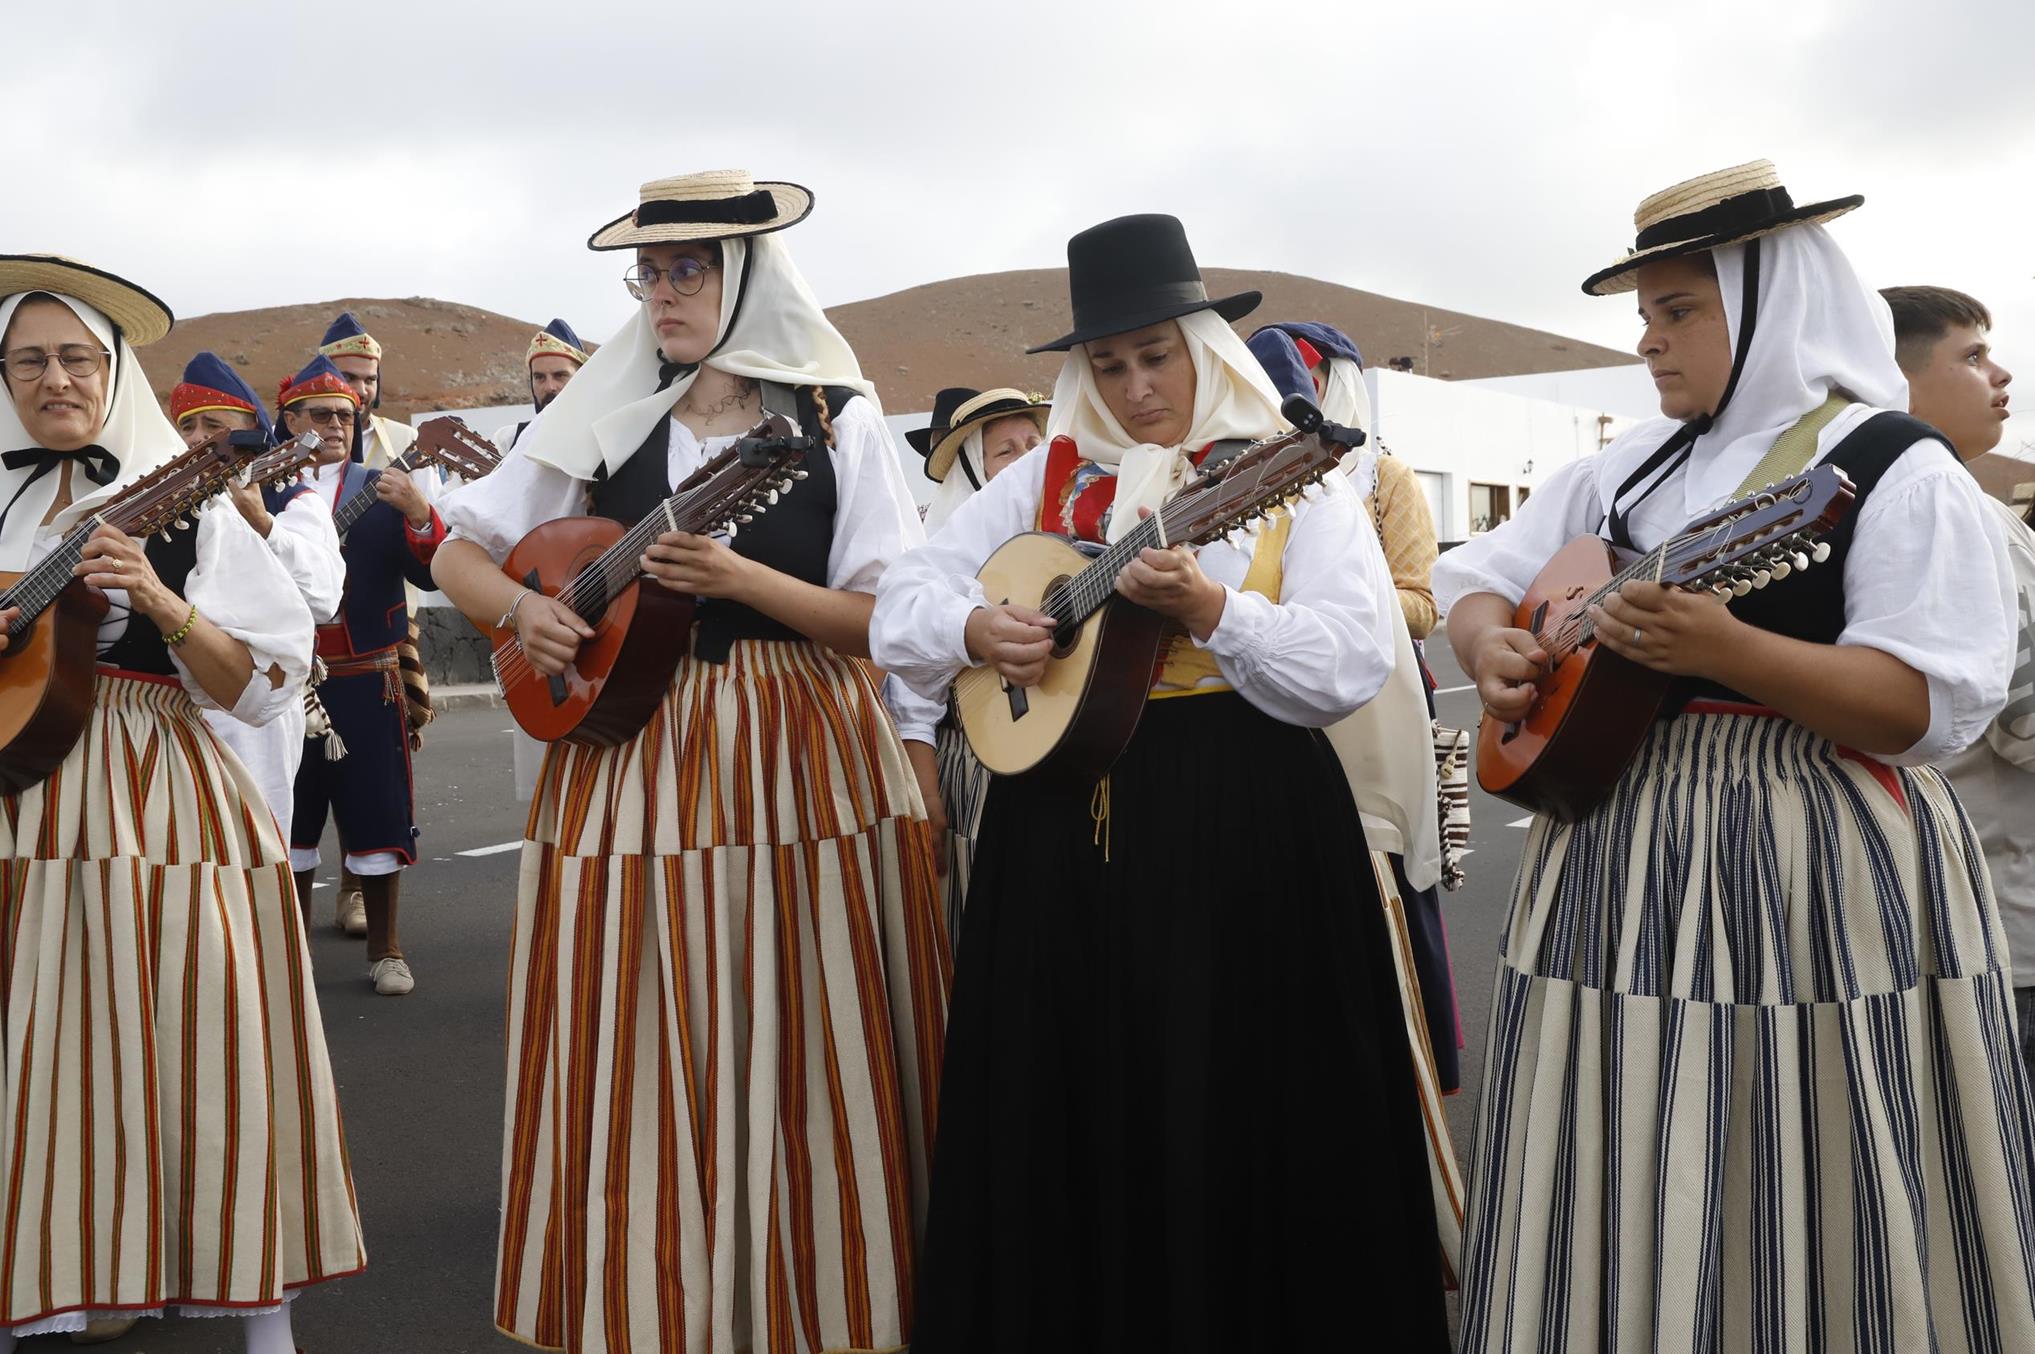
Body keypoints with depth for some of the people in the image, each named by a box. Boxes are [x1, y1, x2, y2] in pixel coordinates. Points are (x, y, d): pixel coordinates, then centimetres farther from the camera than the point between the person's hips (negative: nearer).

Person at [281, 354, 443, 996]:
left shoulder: (383, 491, 5)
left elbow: (432, 573, -5)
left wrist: (421, 514, -21)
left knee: (377, 815, 2)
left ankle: (386, 950, 15)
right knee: (290, 817, 10)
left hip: (366, 681, 0)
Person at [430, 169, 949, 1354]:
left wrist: (740, 579, -16)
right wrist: (519, 608, -6)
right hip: (631, 763, 2)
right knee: (639, 1069, 4)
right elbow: (460, 552, 14)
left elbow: (895, 621, -4)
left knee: (799, 1067, 1)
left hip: (802, 763, -2)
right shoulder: (607, 417, 9)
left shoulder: (837, 419, 1)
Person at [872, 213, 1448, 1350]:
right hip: (1064, 828, 3)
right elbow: (902, 599, 9)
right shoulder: (1050, 478, 10)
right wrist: (975, 630, -11)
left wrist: (1205, 607, -23)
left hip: (1242, 830, -3)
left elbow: (1352, 664, -11)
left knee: (1234, 1127, 2)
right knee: (1063, 1135, 10)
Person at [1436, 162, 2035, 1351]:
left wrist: (1725, 650, -29)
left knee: (1801, 1220, 0)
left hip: (1818, 874, -6)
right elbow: (1478, 572, 18)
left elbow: (1939, 704, -16)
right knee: (1624, 1215, 11)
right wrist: (1489, 642, -5)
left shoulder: (1897, 471, -7)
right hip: (1622, 862, 6)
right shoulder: (1632, 469, 12)